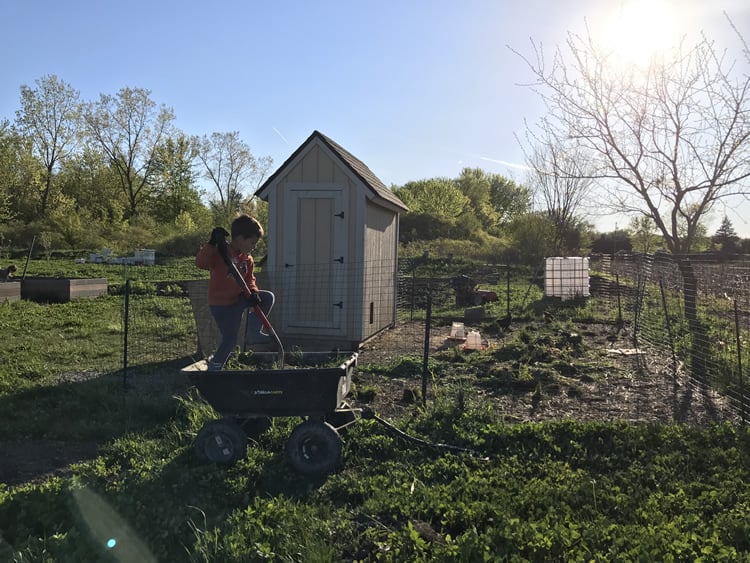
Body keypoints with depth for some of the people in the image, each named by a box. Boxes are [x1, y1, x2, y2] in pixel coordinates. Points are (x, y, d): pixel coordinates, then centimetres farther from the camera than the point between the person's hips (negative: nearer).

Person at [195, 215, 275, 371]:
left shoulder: (247, 259, 4)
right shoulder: (220, 252, -18)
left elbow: (249, 279, 9)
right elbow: (200, 263, -32)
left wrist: (253, 292, -12)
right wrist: (212, 244, -41)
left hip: (238, 299, 7)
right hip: (220, 303, -7)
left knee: (268, 297, -4)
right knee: (230, 340, -8)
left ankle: (253, 333, 2)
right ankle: (214, 367, 13)